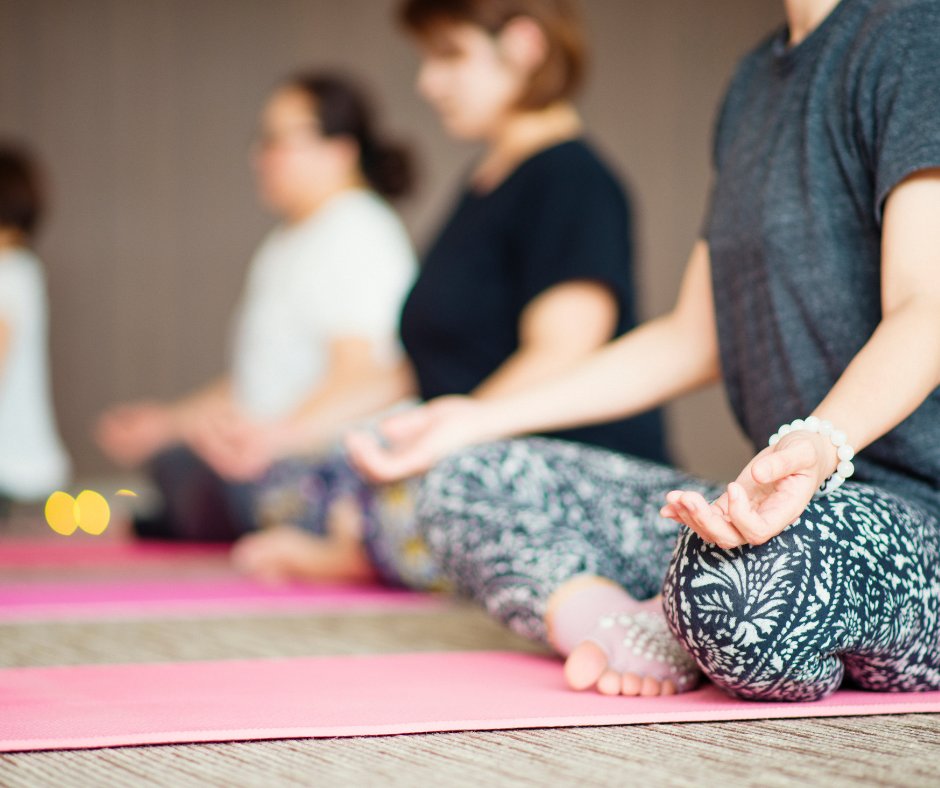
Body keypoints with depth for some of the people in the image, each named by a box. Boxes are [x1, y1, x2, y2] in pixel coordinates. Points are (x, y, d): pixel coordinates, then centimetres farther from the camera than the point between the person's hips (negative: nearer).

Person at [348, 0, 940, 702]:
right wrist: (485, 420, 20)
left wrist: (821, 442, -41)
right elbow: (694, 339, 21)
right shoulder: (756, 79, 17)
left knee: (737, 576, -42)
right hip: (794, 500, 9)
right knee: (470, 485, 8)